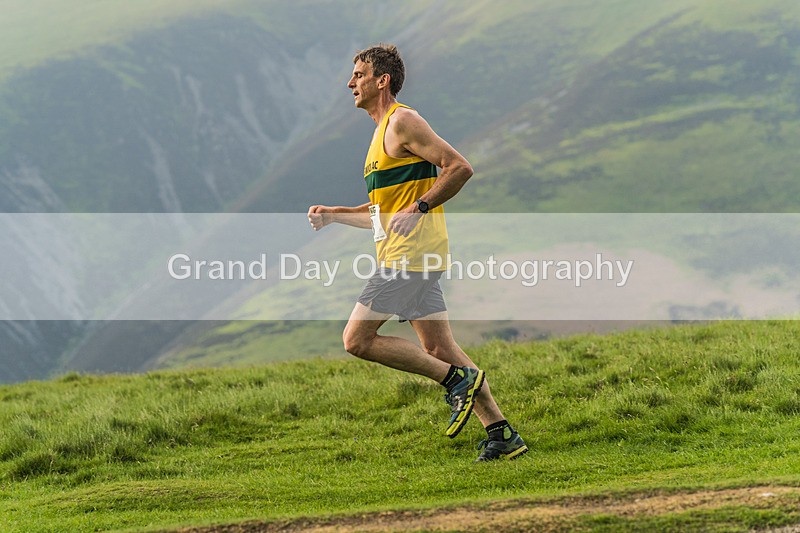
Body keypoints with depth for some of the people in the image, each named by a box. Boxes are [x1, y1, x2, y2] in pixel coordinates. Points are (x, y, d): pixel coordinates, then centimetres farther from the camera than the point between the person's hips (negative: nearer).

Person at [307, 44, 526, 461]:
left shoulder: (402, 122, -8)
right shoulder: (384, 130, 23)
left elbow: (460, 167, -17)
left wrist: (419, 208, -20)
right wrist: (333, 215, 21)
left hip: (411, 254, -10)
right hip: (414, 255, 10)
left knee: (357, 339, -10)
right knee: (438, 349, 6)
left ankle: (458, 379, -9)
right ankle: (502, 435, 4)